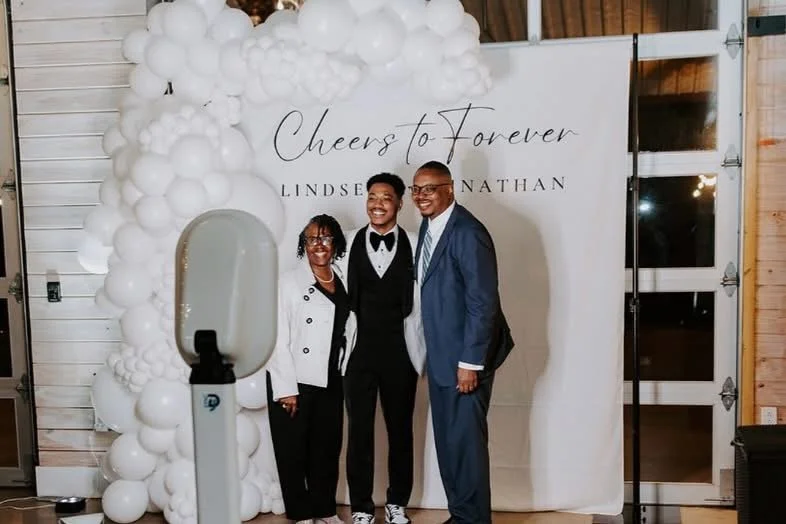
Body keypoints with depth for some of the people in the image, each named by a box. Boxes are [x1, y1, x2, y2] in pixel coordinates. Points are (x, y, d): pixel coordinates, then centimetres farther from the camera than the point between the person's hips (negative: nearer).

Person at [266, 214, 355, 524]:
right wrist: (286, 388, -16)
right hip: (295, 383, -4)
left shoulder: (344, 282, 6)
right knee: (293, 451, 7)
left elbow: (348, 332, 11)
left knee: (328, 449, 13)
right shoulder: (289, 283, -7)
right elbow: (278, 339, -12)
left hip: (330, 383, 4)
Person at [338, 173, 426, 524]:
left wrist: (423, 351, -3)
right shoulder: (348, 243, 0)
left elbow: (423, 303, -1)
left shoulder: (415, 246, -2)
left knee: (400, 430, 13)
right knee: (359, 431, 9)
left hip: (400, 353, 0)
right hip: (358, 352, 0)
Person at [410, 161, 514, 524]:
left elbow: (482, 302, -21)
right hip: (440, 354, 9)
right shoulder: (429, 225, 8)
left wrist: (470, 362, -20)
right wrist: (432, 351, 13)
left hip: (464, 356, -9)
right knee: (446, 440, 16)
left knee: (466, 440, 1)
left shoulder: (467, 233, -19)